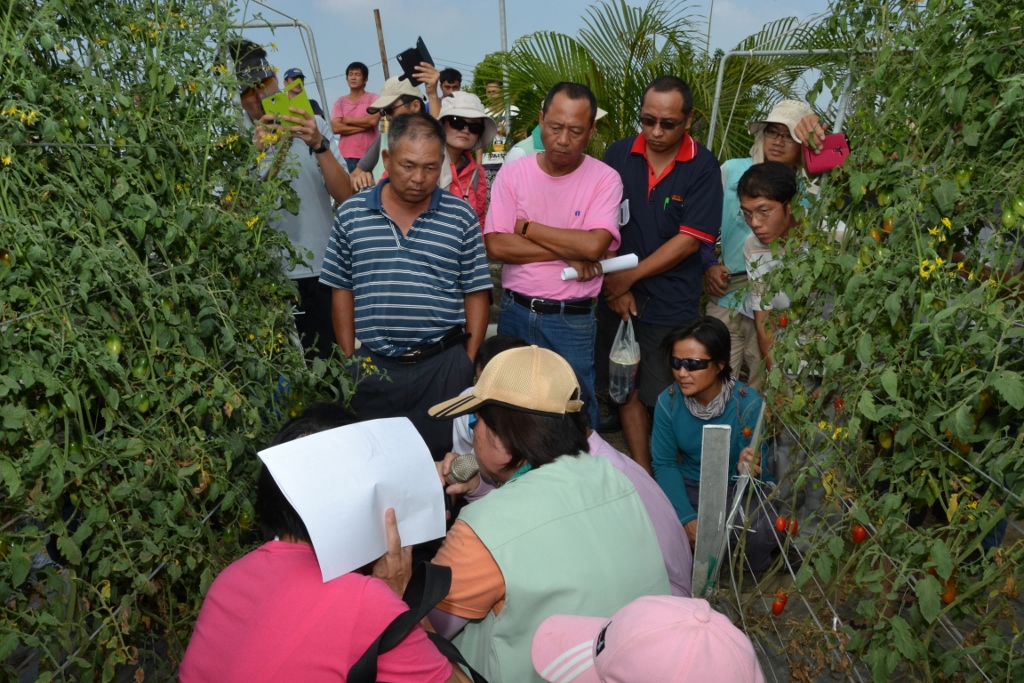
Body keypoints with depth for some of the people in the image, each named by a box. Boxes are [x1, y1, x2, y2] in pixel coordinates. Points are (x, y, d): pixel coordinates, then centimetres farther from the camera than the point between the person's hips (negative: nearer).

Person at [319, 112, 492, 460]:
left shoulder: (461, 217, 0)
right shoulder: (351, 214, 2)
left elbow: (476, 293, 2)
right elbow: (342, 290, 8)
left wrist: (470, 361, -2)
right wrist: (349, 360, 5)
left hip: (444, 365, -1)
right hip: (373, 366, 1)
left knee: (443, 459, 10)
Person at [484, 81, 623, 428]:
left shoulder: (605, 179, -5)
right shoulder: (512, 172, 0)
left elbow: (594, 245, -20)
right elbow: (496, 246, -10)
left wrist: (526, 227, -11)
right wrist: (568, 253, -13)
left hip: (574, 320, -2)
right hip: (515, 312, 2)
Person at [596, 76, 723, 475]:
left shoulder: (703, 167, -4)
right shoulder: (618, 155, 3)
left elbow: (690, 239, -9)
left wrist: (630, 277, -9)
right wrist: (614, 285, -5)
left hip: (672, 303, -2)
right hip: (617, 297, 3)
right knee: (628, 388, 9)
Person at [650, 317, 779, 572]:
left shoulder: (748, 404, -21)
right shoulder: (668, 401, -14)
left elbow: (760, 473, -18)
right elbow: (664, 464, -9)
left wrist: (748, 470, -44)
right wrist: (687, 518, -21)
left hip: (737, 491, -2)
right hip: (689, 487, 2)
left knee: (762, 531, -32)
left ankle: (752, 564, 7)